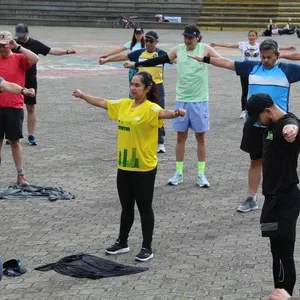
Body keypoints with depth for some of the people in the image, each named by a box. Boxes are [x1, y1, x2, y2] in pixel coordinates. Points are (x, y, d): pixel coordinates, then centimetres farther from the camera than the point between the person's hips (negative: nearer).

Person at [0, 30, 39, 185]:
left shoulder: (19, 59, -1)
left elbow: (35, 59, -20)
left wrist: (18, 47, -18)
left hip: (14, 107, -2)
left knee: (15, 141, 3)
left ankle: (21, 175, 10)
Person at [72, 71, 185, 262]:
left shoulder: (150, 108, -16)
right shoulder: (124, 105, 5)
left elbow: (162, 113, -37)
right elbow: (103, 103, 20)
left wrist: (175, 113, -59)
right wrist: (83, 96, 31)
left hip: (144, 168, -6)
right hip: (124, 166, 7)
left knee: (144, 207, 4)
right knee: (126, 206, 18)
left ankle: (147, 248, 15)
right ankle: (122, 243, 31)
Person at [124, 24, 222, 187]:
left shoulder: (205, 49, -6)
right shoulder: (178, 50, 2)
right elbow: (158, 60, 8)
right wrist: (136, 64, 8)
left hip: (199, 100, -2)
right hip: (182, 99, 3)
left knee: (200, 137, 5)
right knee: (181, 136, 7)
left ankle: (201, 174, 13)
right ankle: (179, 173, 16)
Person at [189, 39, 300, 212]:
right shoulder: (252, 67, 4)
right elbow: (228, 63, 9)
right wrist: (204, 59, 9)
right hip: (254, 124, 3)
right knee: (256, 161, 13)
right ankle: (252, 199, 22)